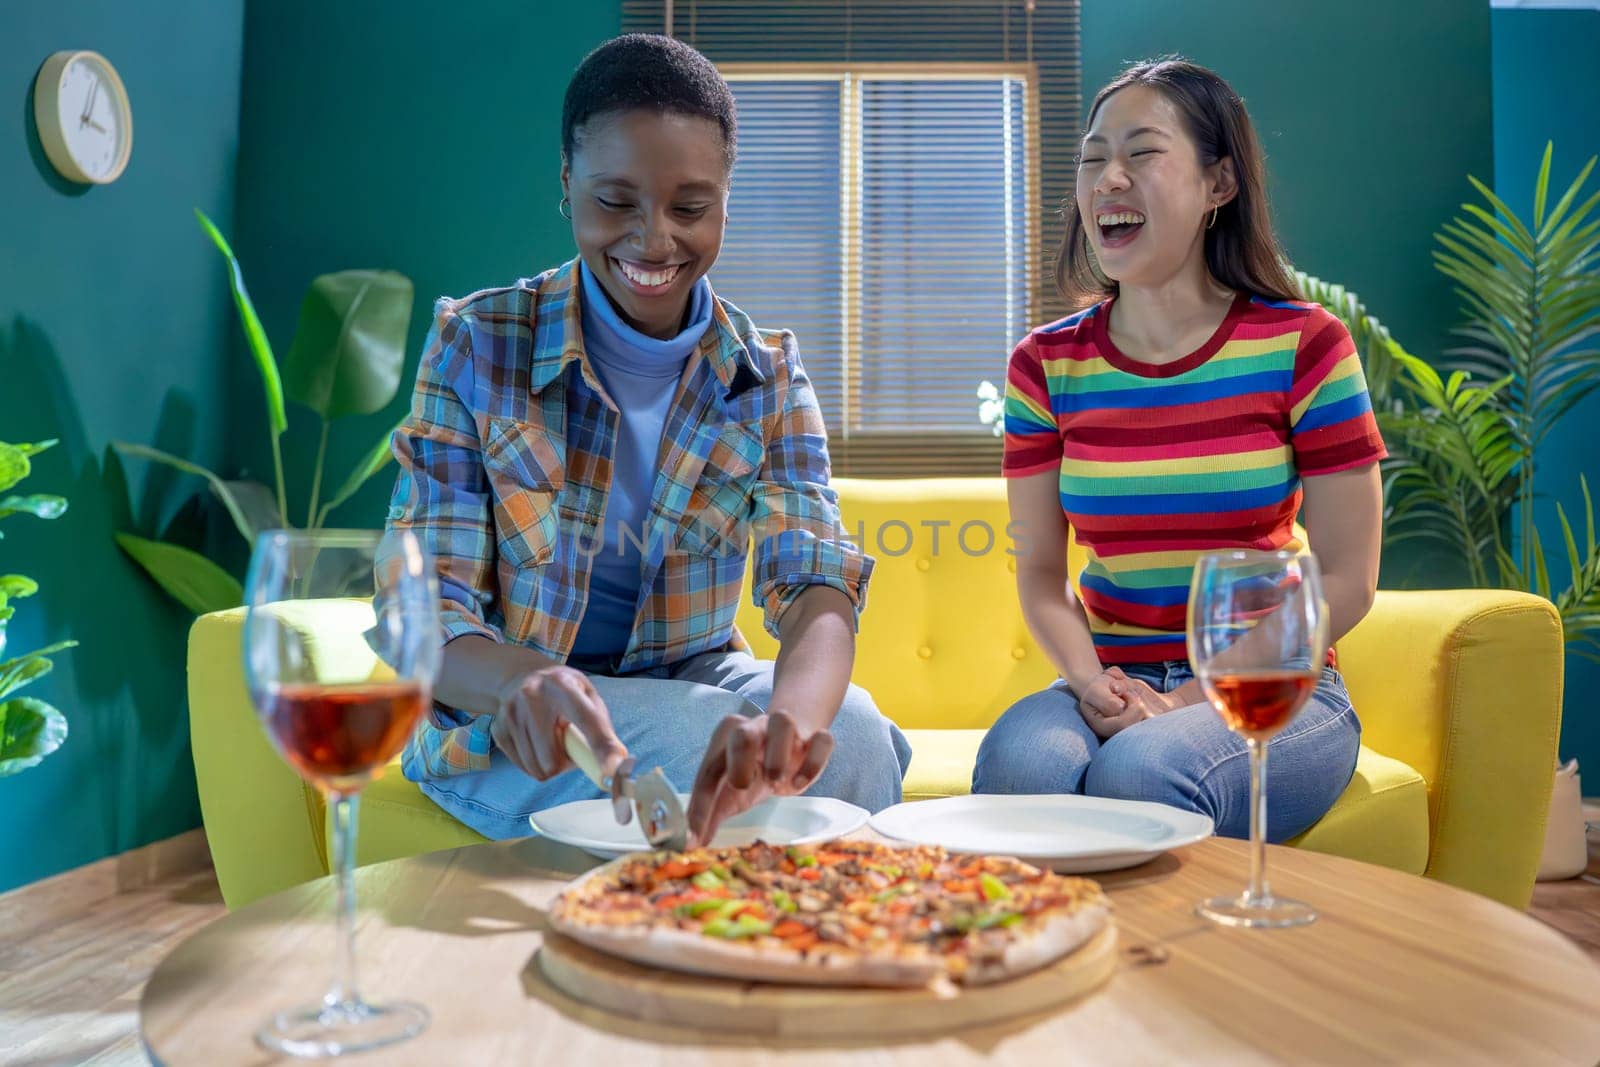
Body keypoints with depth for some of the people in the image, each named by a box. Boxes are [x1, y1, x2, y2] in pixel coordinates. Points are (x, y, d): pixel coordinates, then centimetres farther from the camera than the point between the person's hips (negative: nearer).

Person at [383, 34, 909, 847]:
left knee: (852, 737, -26)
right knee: (696, 746, -32)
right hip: (511, 717, -2)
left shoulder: (766, 377, -3)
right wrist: (522, 681, -39)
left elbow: (816, 585, -16)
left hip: (692, 683, 3)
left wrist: (791, 712, -41)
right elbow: (425, 607, -14)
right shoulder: (475, 344, -10)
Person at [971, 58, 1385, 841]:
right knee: (1018, 763, -31)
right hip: (1112, 685, 2)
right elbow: (1041, 571, 5)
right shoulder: (1046, 367, 4)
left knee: (1139, 773, -34)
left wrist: (1204, 696, -14)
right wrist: (1090, 684, -15)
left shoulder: (1304, 347, -4)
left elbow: (1346, 580, -4)